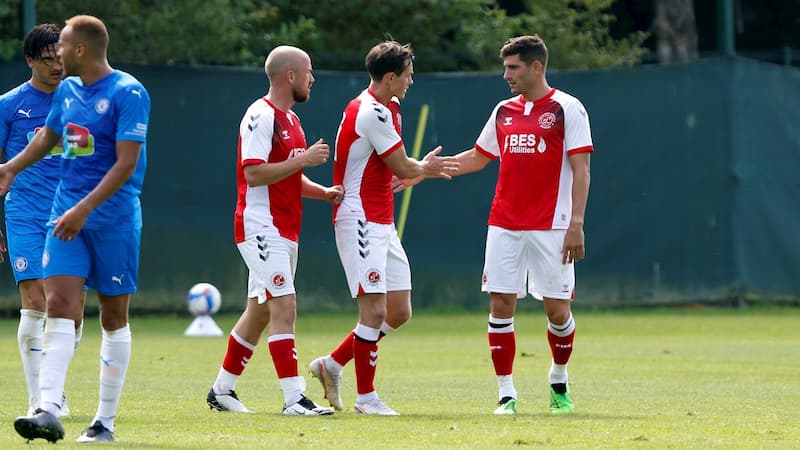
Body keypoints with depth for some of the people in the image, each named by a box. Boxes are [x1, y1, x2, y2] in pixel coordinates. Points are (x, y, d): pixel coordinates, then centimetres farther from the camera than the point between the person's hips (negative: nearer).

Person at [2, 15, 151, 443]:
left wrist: (84, 209, -23)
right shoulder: (67, 90, 11)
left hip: (113, 219, -6)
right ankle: (49, 411, -19)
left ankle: (105, 420, 11)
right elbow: (47, 136, 31)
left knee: (113, 317, 4)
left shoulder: (128, 94, -12)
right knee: (59, 306, -9)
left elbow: (126, 164, -18)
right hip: (66, 214, 6)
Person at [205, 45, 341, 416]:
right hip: (261, 228, -10)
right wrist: (303, 159, -20)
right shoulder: (261, 116, -13)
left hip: (284, 231, 10)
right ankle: (294, 398, -19)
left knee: (260, 311, 13)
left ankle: (222, 390, 22)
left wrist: (325, 192, 10)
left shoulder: (290, 119, 18)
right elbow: (254, 174, -21)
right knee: (284, 306, -15)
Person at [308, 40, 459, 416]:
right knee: (375, 310, -10)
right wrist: (425, 168, 10)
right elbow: (403, 168, -10)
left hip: (382, 225, 10)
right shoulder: (372, 113, -17)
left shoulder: (384, 108, 15)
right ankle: (366, 396, -1)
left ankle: (332, 364, 19)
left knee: (399, 311, 8)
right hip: (360, 223, -10)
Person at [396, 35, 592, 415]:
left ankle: (559, 383, 23)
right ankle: (506, 394, 2)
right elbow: (477, 157, 24)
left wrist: (576, 223, -16)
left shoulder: (567, 109, -4)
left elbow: (580, 169, -7)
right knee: (500, 305, -3)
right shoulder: (504, 111, 13)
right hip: (504, 225, 5)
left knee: (557, 310, -2)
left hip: (550, 227, -5)